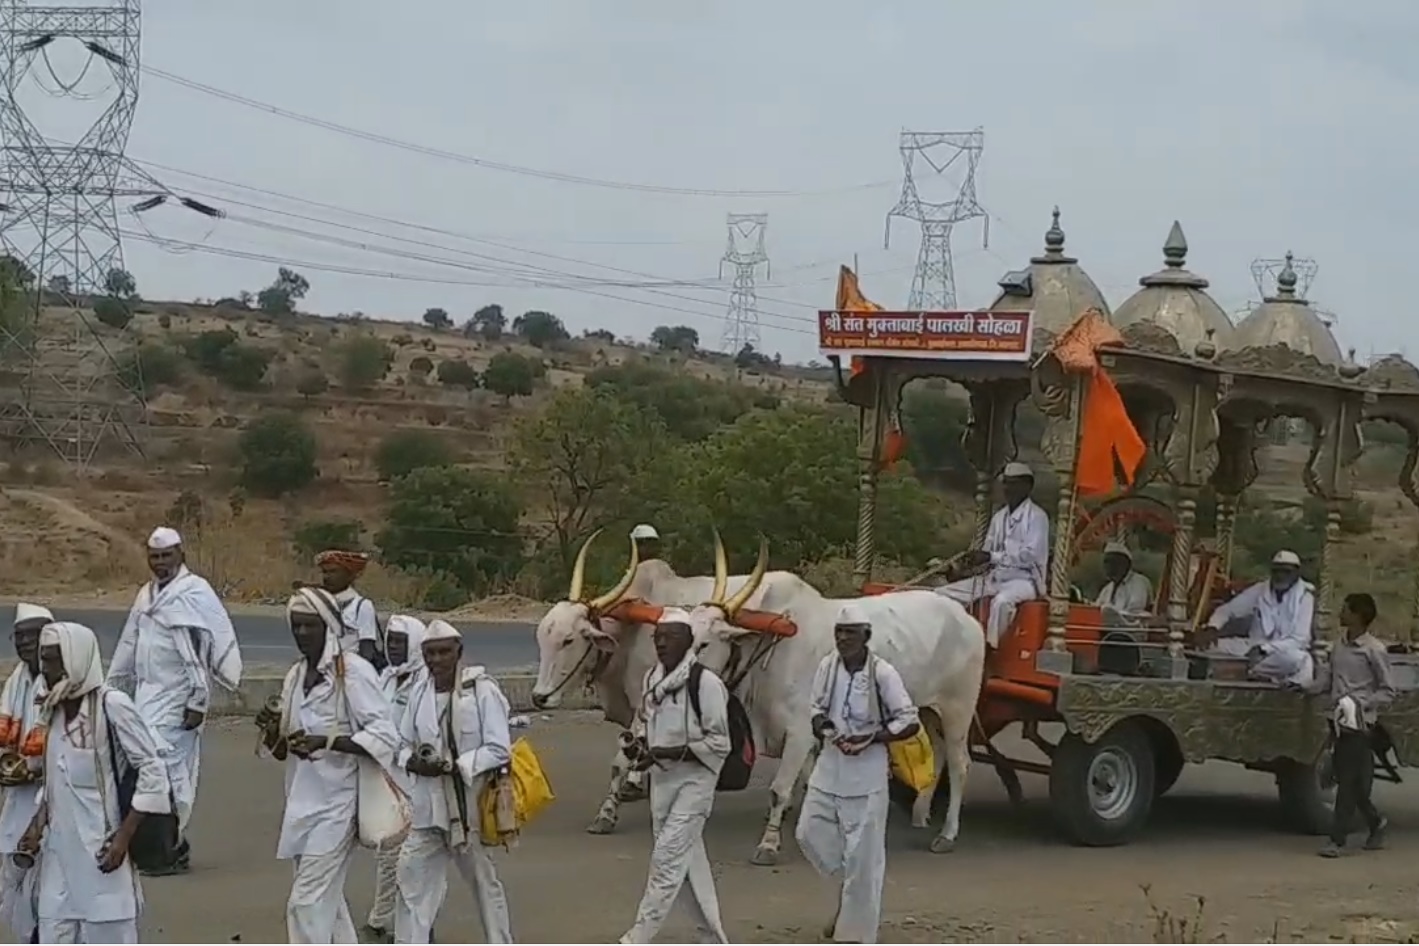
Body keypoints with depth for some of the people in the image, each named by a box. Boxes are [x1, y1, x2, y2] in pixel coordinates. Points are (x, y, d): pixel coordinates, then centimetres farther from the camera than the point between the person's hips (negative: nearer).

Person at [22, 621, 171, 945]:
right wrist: (38, 824, 5)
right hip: (59, 857, 7)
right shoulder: (55, 710, 10)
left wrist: (123, 837, -16)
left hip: (100, 855, -7)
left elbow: (154, 771, -12)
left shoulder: (111, 705, -12)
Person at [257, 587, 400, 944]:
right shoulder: (295, 676, 11)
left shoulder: (354, 671, -12)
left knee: (307, 902, -10)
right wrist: (272, 731, -5)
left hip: (336, 804, -8)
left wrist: (324, 742, -26)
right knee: (327, 899, 16)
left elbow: (384, 735, -17)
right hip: (302, 803, 8)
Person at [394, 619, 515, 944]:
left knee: (483, 879, 11)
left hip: (472, 804, -4)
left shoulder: (482, 689, -13)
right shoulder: (420, 690, 2)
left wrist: (453, 765, -22)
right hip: (429, 805, 4)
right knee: (413, 875, 2)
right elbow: (405, 743, 12)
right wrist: (412, 761, -11)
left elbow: (499, 750, -15)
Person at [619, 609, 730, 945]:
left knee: (667, 858, -11)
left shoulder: (705, 682, -15)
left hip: (694, 781, -7)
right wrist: (642, 746, -1)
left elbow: (719, 743, -15)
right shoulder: (652, 678, 7)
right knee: (688, 861, 12)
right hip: (662, 779, 7)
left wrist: (669, 752, -22)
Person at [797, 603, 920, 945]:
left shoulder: (882, 673, -14)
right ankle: (850, 883, 28)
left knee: (862, 852, -1)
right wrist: (820, 723, -11)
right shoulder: (827, 666, 0)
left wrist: (869, 738, -20)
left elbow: (910, 722, -11)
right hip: (828, 765, 5)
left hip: (867, 772, -5)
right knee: (809, 833, 3)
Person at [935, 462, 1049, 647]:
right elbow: (988, 553, 15)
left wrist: (991, 557, -23)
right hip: (995, 577, 8)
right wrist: (978, 560, -10)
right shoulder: (999, 517, 14)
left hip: (1024, 579, -8)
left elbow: (1031, 555, -19)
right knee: (943, 594, -4)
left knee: (1002, 601, -42)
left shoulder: (1036, 516, -9)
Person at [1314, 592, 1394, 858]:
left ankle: (1338, 839, -4)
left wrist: (1361, 704, -18)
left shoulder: (1374, 651, -9)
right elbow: (1327, 679, 16)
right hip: (1340, 720, 7)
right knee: (1344, 777, 11)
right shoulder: (1340, 647, 11)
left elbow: (1387, 691, -6)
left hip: (1360, 723, -7)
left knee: (1349, 781, -6)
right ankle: (1375, 821, 31)